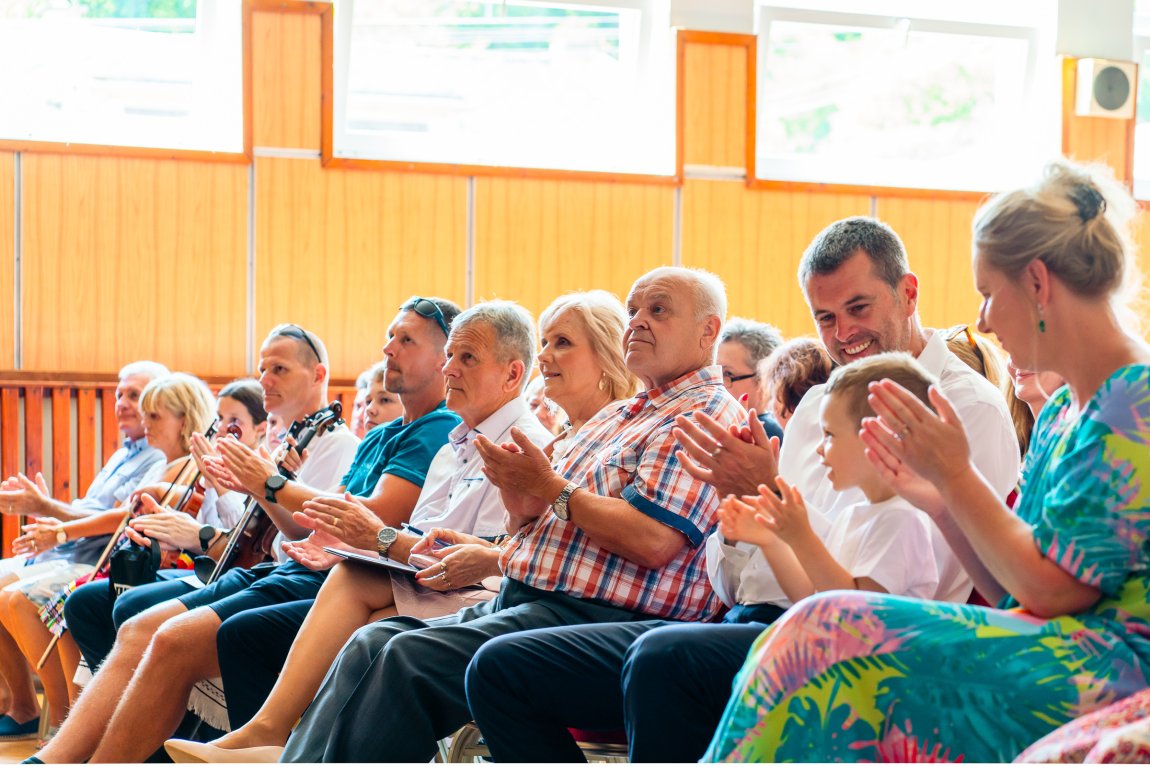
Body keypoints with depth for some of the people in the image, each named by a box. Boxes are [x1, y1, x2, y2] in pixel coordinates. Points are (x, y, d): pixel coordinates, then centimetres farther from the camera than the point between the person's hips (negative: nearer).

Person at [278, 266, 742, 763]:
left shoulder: (708, 415, -4)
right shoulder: (611, 418, 26)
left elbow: (654, 541, -19)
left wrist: (550, 487, -8)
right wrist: (519, 497, 1)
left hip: (593, 615, -9)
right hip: (520, 601, 9)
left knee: (411, 656, -25)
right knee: (374, 641, -7)